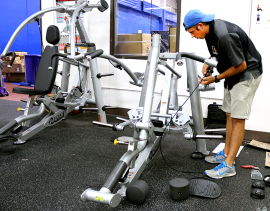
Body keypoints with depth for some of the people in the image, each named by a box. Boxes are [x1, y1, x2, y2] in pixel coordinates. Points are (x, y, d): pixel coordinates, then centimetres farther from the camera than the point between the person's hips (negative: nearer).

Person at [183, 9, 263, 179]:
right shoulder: (210, 29, 0)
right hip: (233, 74, 10)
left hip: (247, 74, -10)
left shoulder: (225, 36, -30)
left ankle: (228, 165, -7)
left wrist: (216, 79, -15)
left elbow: (241, 65, -24)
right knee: (230, 114, 12)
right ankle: (226, 153, 22)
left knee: (238, 118, -10)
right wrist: (208, 63, 0)